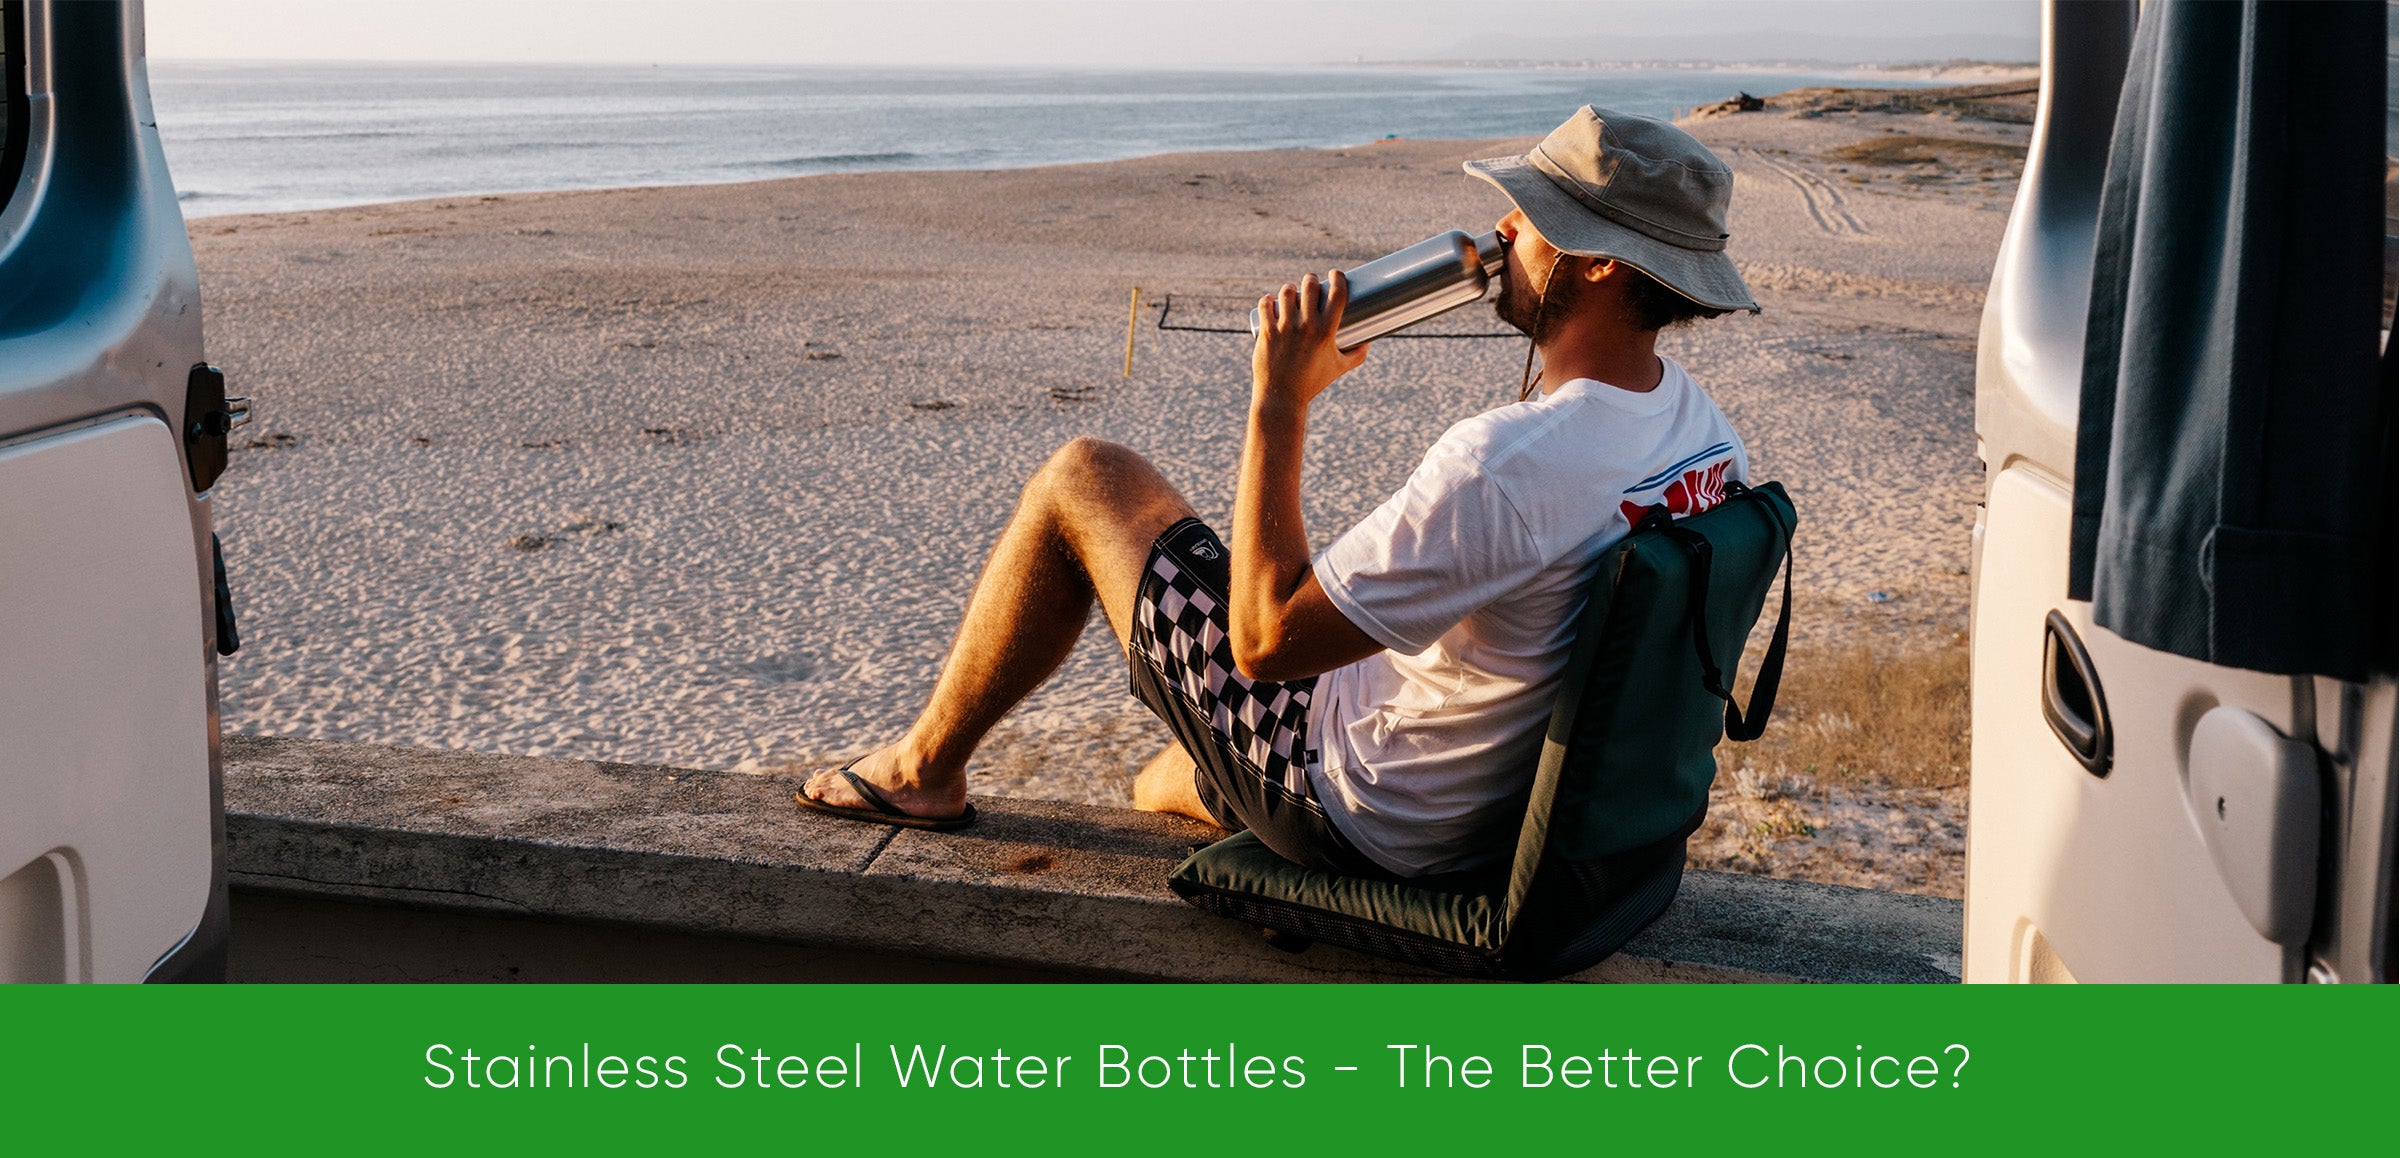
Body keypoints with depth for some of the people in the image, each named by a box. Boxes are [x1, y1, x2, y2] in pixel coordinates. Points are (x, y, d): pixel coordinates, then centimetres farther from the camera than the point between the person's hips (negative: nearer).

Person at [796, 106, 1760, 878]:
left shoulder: (1506, 461, -35)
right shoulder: (1690, 413, -7)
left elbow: (1266, 639, -27)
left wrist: (1278, 403, -22)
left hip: (1364, 813, -8)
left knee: (1084, 479, 4)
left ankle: (926, 767, 22)